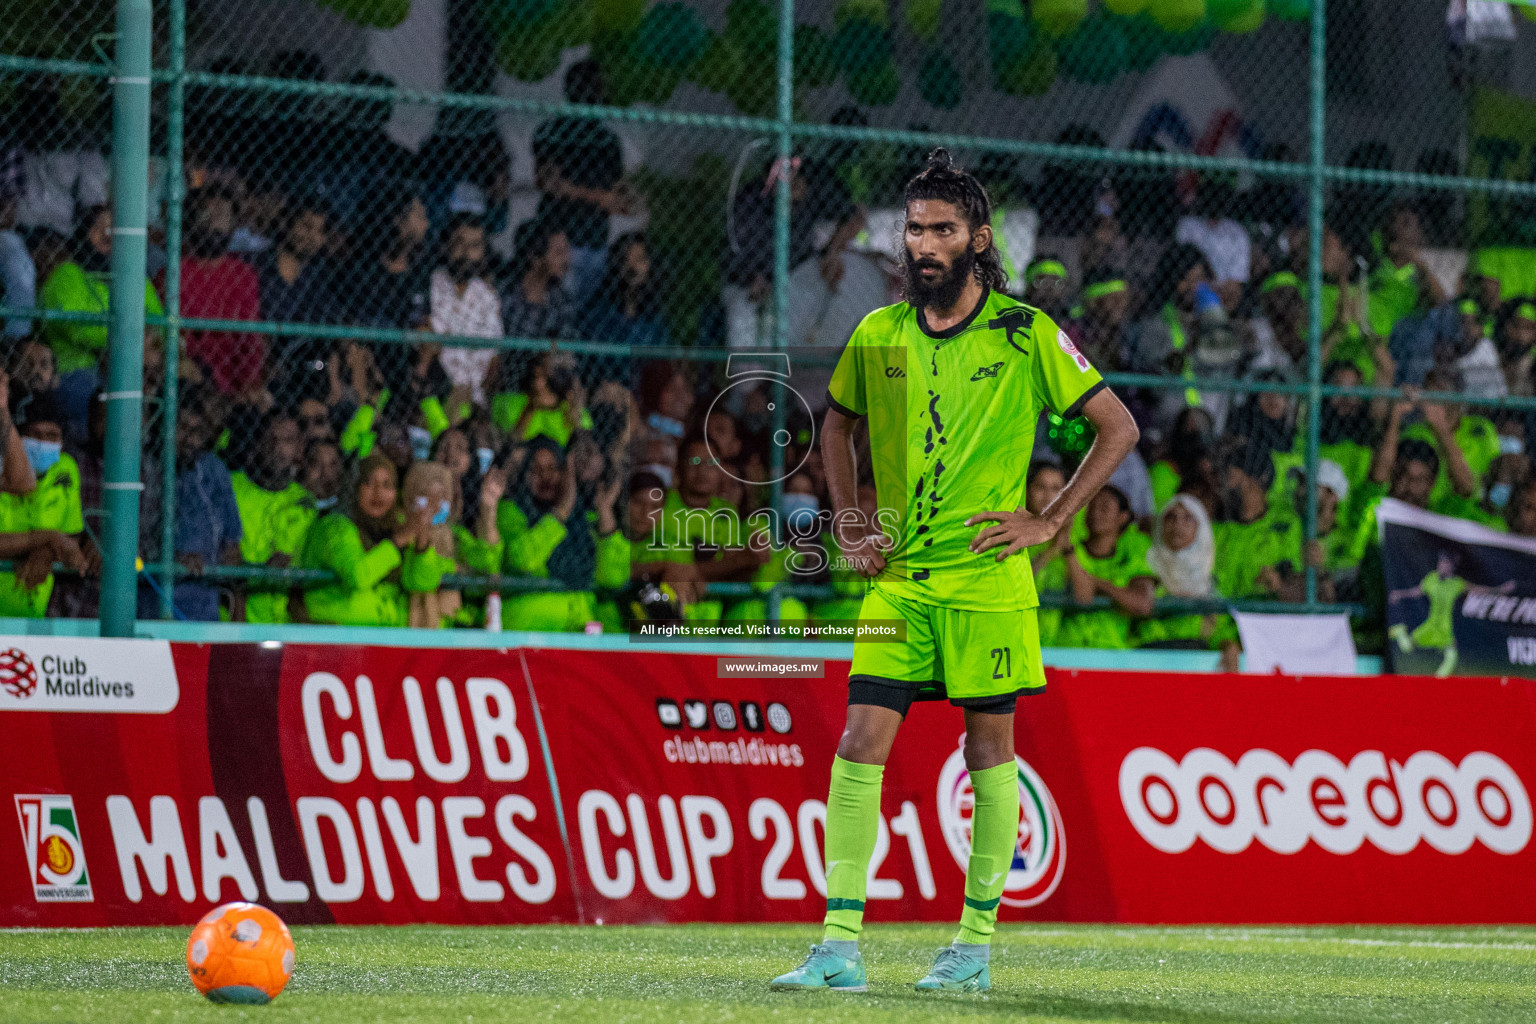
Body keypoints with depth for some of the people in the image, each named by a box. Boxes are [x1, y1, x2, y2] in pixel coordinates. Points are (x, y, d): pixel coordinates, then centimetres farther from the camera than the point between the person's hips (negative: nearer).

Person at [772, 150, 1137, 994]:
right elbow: (837, 424, 25)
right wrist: (849, 519, 12)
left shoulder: (1027, 336, -4)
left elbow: (1119, 428, 1)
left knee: (989, 751, 3)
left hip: (986, 577, -3)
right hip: (896, 579, 3)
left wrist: (1048, 521, -4)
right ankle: (840, 949, -7)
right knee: (859, 746, -6)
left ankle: (976, 946, 13)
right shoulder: (877, 336, 6)